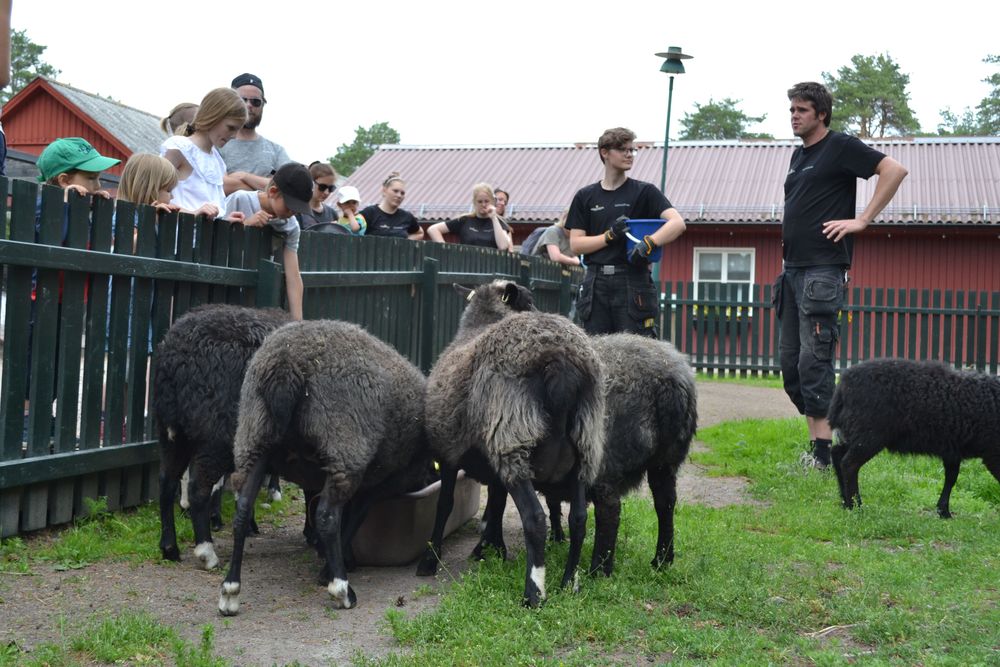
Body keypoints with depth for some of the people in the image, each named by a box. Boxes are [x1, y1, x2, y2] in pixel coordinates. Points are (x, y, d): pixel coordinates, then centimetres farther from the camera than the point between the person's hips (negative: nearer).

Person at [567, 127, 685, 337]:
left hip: (633, 283, -2)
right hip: (596, 284, 2)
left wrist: (648, 243, -24)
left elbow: (677, 223, -8)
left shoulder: (644, 192, 5)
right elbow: (576, 244, 5)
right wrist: (610, 235, -10)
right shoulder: (585, 197, 12)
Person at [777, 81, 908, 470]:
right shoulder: (798, 155, 19)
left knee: (813, 361, -11)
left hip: (823, 270, -9)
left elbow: (894, 170, -13)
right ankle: (817, 443, 15)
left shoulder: (840, 147, -4)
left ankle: (823, 454, -6)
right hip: (792, 269, 9)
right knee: (791, 363, 7)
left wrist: (862, 220, -15)